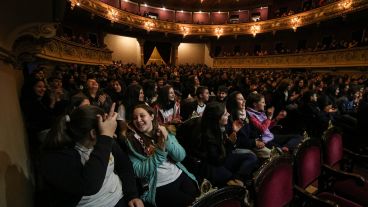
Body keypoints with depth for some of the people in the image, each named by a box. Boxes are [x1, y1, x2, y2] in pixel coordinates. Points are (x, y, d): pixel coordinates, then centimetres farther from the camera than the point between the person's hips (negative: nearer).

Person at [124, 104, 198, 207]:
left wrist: (167, 139, -20)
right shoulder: (132, 140, -7)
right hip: (159, 186, -4)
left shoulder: (164, 131, 3)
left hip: (180, 176, 4)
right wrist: (160, 149, -22)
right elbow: (139, 172, -14)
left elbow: (181, 156, -4)